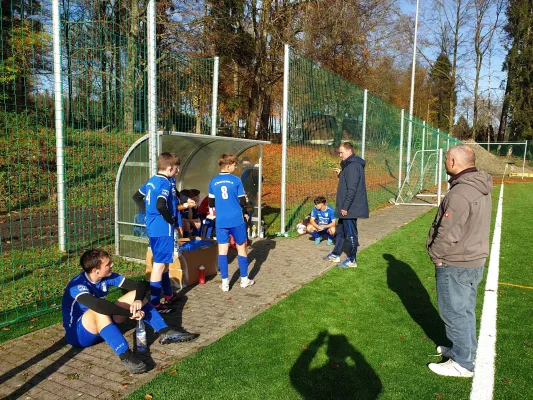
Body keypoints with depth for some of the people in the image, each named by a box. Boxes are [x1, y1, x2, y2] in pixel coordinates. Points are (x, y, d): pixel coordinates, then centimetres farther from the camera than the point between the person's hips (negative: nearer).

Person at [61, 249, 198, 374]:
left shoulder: (107, 276, -7)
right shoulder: (77, 285, -27)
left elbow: (140, 285, -8)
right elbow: (97, 305, -47)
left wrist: (138, 300, -30)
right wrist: (130, 313, -41)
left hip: (101, 326, 7)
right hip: (78, 334, -7)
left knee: (136, 295, -6)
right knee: (99, 311, -39)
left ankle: (165, 332, -12)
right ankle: (125, 355, -45)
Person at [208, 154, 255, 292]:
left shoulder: (213, 182, 2)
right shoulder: (236, 180, -7)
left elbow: (211, 204, 8)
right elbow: (243, 202, -6)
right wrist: (244, 198, 16)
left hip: (221, 222, 2)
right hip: (236, 220, -2)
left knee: (223, 249, 6)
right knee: (241, 247, 11)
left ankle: (225, 282, 8)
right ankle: (244, 279, 20)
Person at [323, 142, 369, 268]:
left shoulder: (353, 166, -19)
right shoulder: (349, 164, 13)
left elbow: (352, 189, -23)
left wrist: (345, 207, -21)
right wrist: (341, 174, 7)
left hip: (350, 208, -11)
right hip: (346, 207, 11)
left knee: (351, 233, 0)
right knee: (340, 230, 19)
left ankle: (352, 260, 10)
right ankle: (336, 255, 30)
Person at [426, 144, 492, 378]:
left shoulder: (460, 193, -26)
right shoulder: (481, 189, 5)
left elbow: (448, 234, -26)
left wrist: (435, 254, -8)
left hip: (456, 266, -9)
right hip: (475, 261, 9)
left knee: (454, 313, 5)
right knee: (466, 311, 21)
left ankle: (462, 363, 17)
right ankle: (466, 350, 36)